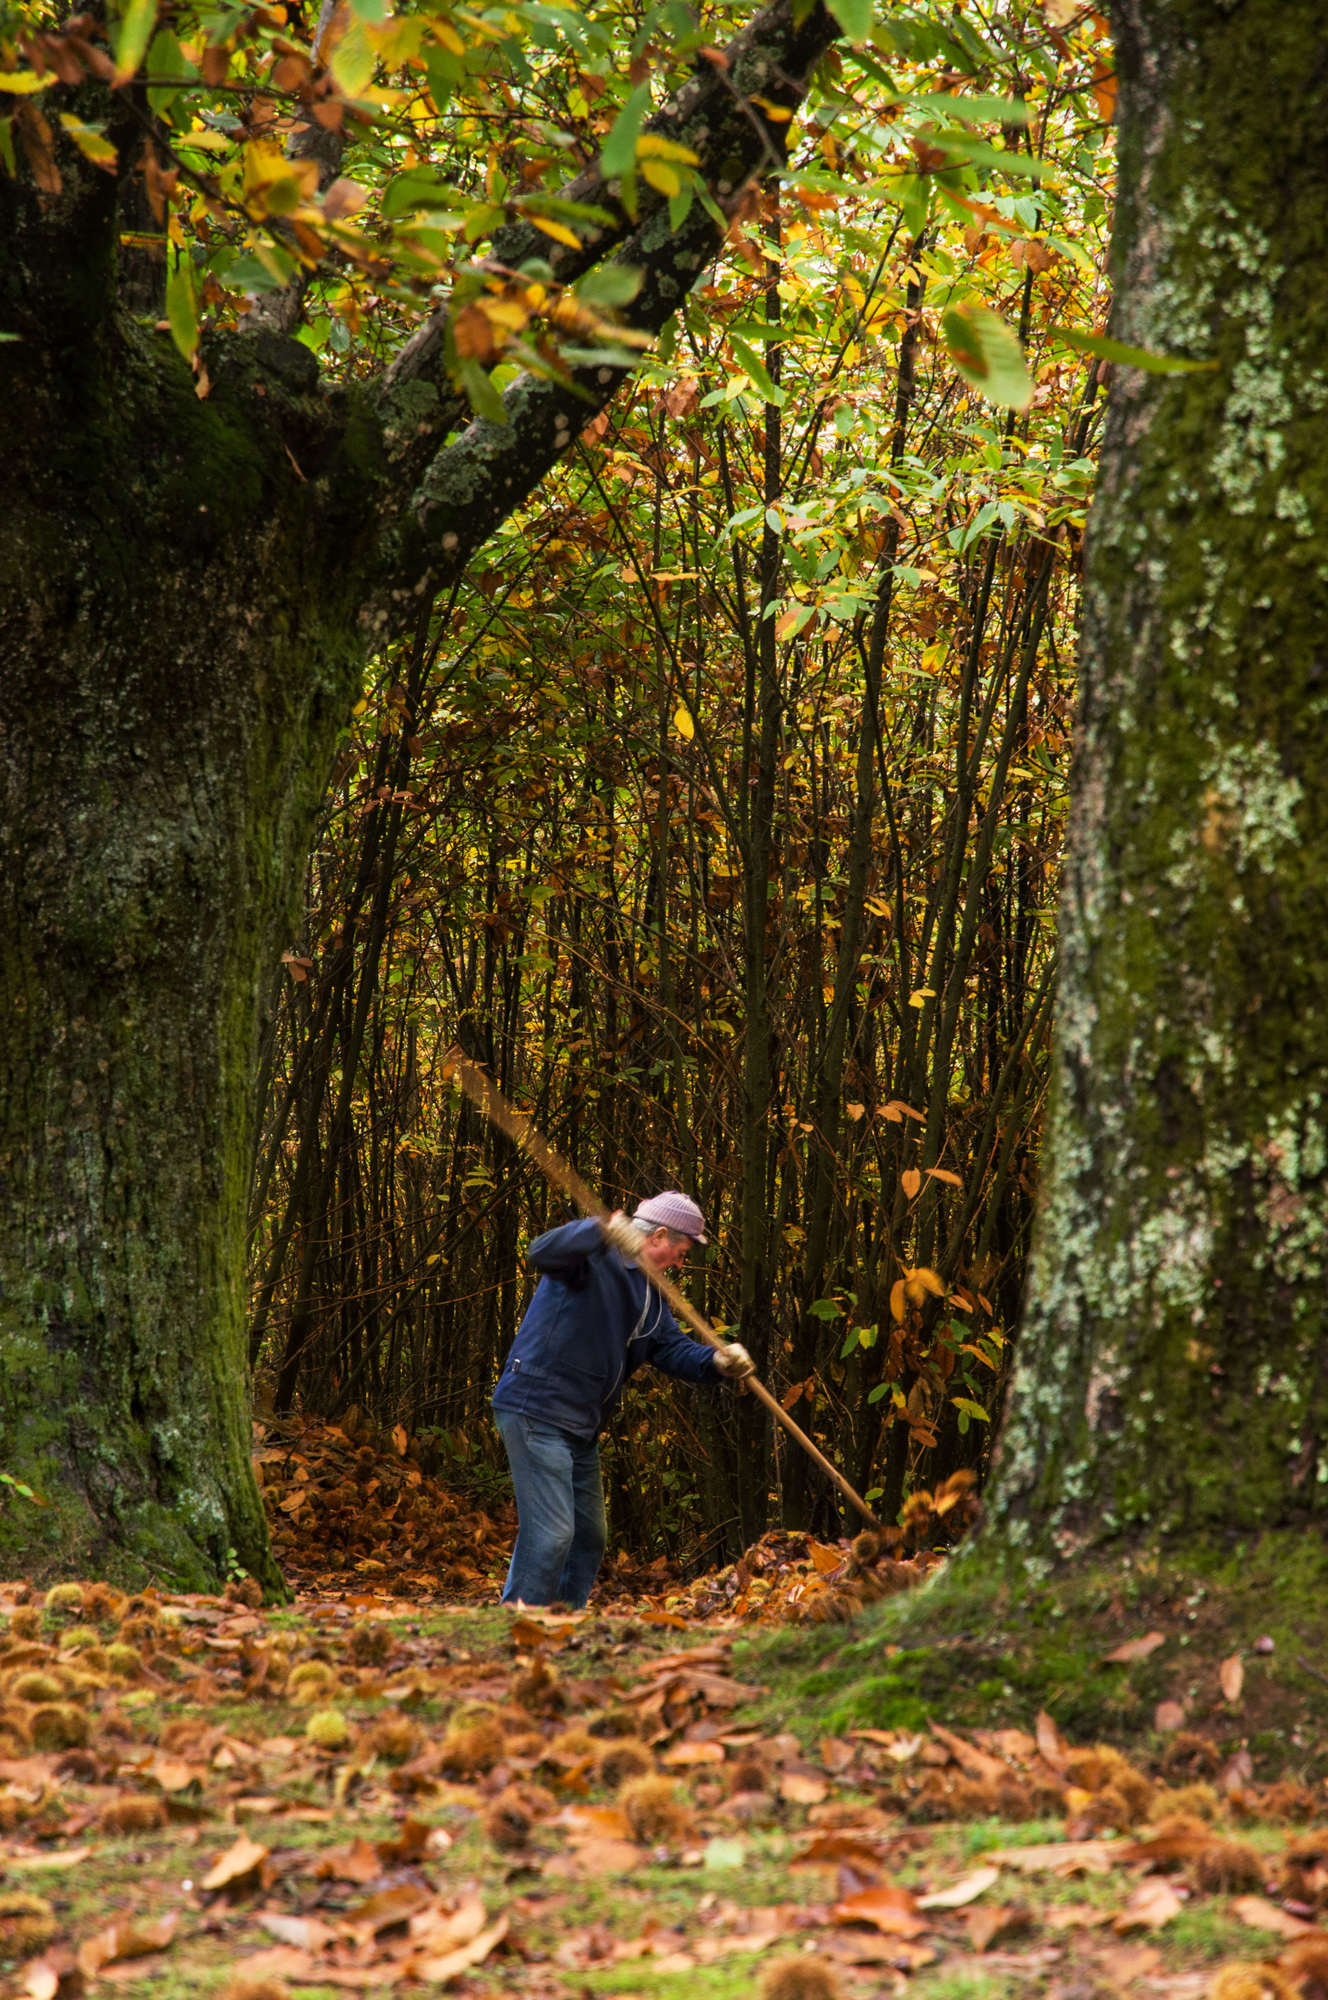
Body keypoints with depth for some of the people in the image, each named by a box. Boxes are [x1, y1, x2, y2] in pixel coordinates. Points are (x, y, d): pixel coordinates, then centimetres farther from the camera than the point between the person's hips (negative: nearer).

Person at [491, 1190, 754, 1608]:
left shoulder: (648, 1291, 18)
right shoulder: (592, 1258, -10)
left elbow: (673, 1348, 8)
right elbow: (542, 1253, -31)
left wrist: (717, 1361, -13)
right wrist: (602, 1232, -49)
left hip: (580, 1426, 10)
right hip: (536, 1412, -10)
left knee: (589, 1537, 16)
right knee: (550, 1533, -15)